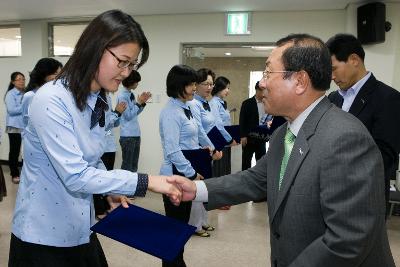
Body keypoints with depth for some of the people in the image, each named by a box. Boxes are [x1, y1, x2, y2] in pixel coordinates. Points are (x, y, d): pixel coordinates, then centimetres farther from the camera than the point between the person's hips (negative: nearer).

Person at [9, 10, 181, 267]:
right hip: (45, 234, -7)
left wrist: (113, 190, 0)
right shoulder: (51, 100, -23)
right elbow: (75, 176, -28)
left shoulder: (98, 102, 4)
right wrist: (145, 181, -28)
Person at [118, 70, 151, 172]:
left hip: (136, 134, 8)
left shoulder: (131, 94, 9)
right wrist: (139, 102, -10)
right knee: (127, 165, 0)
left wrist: (143, 102, 5)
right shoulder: (122, 96, -12)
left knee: (134, 165, 14)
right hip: (127, 136, -8)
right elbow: (129, 116, -15)